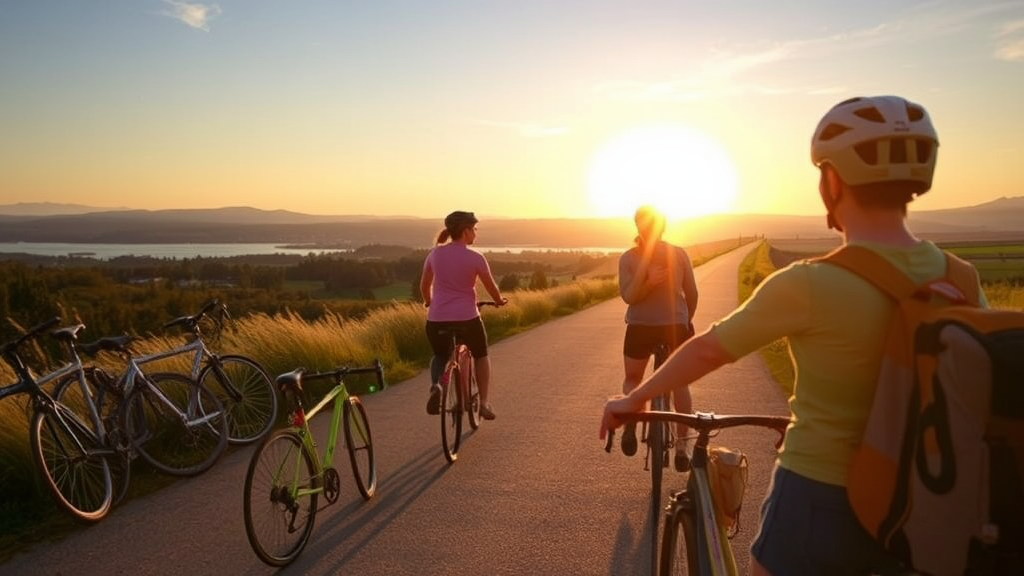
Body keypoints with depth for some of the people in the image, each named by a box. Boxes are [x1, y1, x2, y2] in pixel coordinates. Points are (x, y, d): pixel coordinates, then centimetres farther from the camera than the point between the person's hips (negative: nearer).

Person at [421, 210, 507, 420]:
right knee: (481, 356, 25)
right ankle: (483, 403, 16)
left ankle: (435, 385, -2)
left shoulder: (435, 253, 4)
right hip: (467, 318, -2)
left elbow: (424, 286, 14)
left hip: (436, 319, 3)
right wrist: (500, 301, 25)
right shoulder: (475, 258, -6)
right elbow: (491, 287, 3)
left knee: (440, 356, 29)